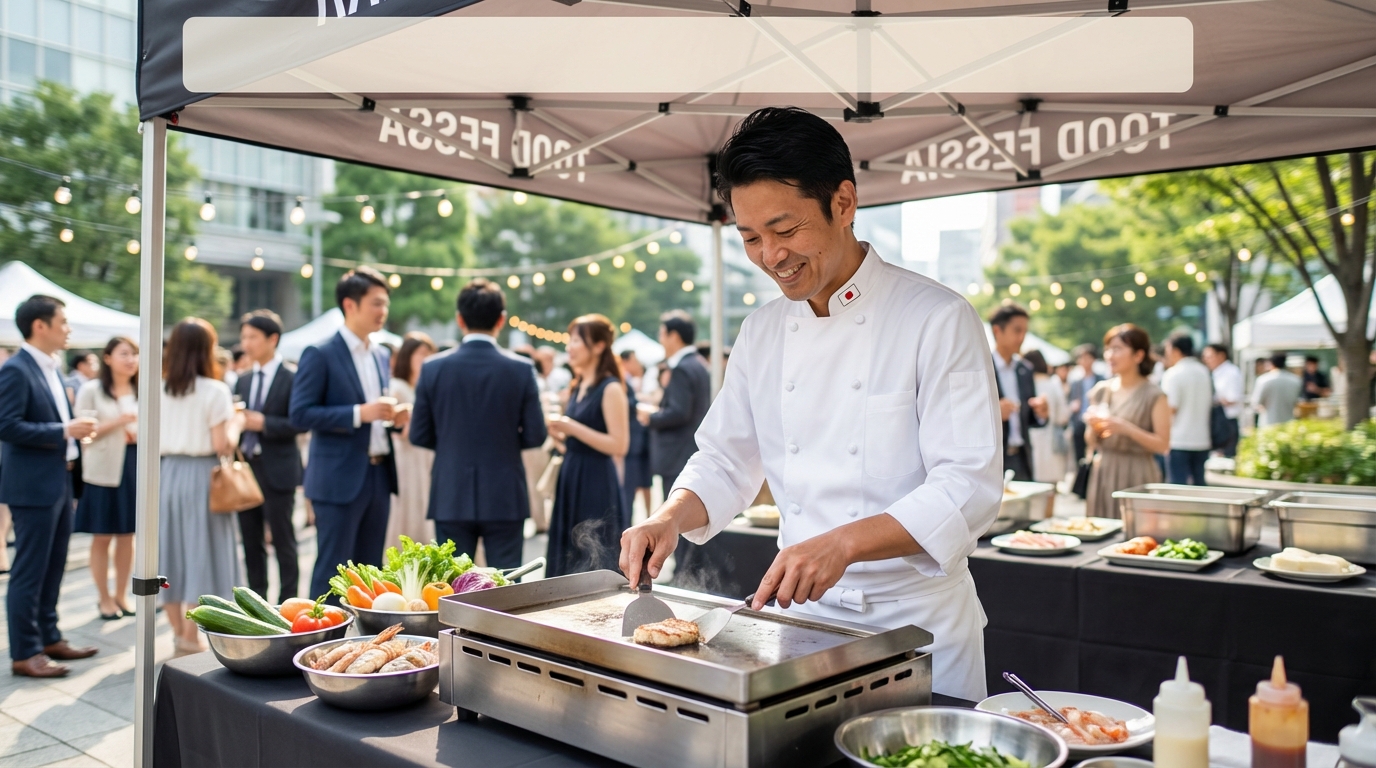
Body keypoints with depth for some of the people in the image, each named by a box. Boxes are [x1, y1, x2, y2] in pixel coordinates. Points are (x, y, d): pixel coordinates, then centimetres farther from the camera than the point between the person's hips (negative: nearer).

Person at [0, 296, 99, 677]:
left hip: (59, 482, 9)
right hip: (33, 486, -9)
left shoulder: (51, 369, 13)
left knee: (53, 569, 16)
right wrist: (64, 431, -20)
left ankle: (49, 639, 26)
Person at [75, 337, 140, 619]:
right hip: (103, 471, -3)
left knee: (127, 536, 8)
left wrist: (141, 433, -6)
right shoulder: (91, 390, -2)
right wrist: (117, 422, -18)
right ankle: (104, 598, 14)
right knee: (102, 537, 3)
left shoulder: (142, 391, 9)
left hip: (135, 469, 3)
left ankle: (121, 595, 19)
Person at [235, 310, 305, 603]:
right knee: (251, 543, 13)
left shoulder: (292, 378, -7)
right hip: (246, 467, 6)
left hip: (277, 471, -6)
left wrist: (264, 423, -21)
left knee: (283, 543, 3)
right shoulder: (243, 379, 12)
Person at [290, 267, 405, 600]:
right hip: (340, 478, -7)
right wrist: (359, 413, -22)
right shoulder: (320, 355, -8)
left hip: (379, 474, 7)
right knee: (333, 569, -1)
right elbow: (300, 414, -14)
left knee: (370, 569, 12)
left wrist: (393, 417, 1)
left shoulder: (381, 356, 14)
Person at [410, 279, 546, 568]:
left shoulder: (433, 368, -4)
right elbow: (535, 436, -5)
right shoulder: (521, 369, -7)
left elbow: (419, 436, 1)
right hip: (505, 498, -1)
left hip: (450, 498, 1)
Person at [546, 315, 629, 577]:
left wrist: (573, 428, -20)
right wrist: (557, 431, 2)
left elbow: (619, 446, -19)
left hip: (597, 486, -8)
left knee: (593, 566, -2)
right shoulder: (578, 386, 13)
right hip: (571, 480, 8)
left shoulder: (610, 388, -11)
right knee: (566, 561, 12)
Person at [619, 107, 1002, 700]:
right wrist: (671, 518, -7)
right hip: (802, 615, 5)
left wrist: (843, 543, -32)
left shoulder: (937, 319, -14)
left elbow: (968, 489, -20)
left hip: (918, 625, -4)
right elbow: (727, 458, 12)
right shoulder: (762, 331, 5)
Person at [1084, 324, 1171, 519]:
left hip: (1137, 476, -4)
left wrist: (1126, 428, -19)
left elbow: (1163, 445, -9)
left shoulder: (1154, 395, -4)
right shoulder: (1101, 390, 9)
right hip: (1104, 474, 4)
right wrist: (1093, 428, -7)